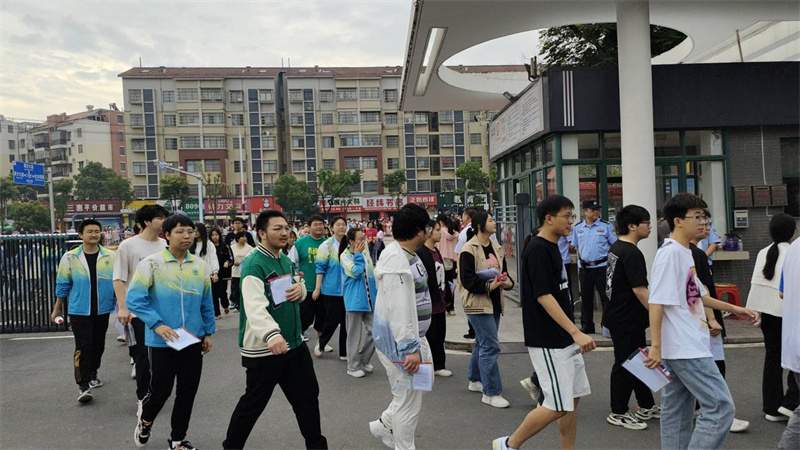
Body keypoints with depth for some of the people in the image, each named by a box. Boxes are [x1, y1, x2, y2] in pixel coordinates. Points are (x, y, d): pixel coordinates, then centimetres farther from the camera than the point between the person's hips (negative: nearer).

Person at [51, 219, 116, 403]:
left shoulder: (110, 257, -2)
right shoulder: (70, 257, -4)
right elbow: (63, 285, 4)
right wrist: (57, 309, 9)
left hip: (102, 310, 2)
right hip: (79, 311, -2)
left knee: (98, 345, 15)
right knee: (83, 347, -6)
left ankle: (92, 374, 36)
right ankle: (83, 385, 0)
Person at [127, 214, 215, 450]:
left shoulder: (200, 265, 3)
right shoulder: (151, 264, -10)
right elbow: (134, 299, -12)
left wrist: (208, 332, 11)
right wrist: (157, 324, -20)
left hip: (193, 339, 4)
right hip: (162, 340, -4)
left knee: (187, 392, 10)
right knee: (161, 390, 5)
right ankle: (145, 421, 38)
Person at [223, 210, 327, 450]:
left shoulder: (286, 260, 7)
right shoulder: (254, 264, -20)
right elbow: (254, 306, -35)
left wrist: (300, 288, -6)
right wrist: (271, 334, -51)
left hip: (295, 342, 8)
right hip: (263, 348, -8)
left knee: (308, 396, 17)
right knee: (253, 403, 7)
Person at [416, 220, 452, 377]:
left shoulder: (436, 252, 13)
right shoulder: (420, 253, -16)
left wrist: (446, 298, 19)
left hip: (440, 303, 9)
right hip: (429, 304, -9)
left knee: (440, 336, 14)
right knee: (430, 336, 2)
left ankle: (439, 366, 26)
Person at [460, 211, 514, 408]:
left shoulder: (496, 248, 11)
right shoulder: (469, 250, -14)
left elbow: (503, 271, 18)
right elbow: (467, 280, -18)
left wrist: (508, 282, -3)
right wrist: (488, 286, -23)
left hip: (494, 302, 9)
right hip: (477, 303, -9)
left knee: (483, 342, 19)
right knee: (490, 346, -9)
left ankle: (475, 380, 36)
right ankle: (491, 393, -1)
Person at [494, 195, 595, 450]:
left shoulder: (551, 247, 13)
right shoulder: (538, 250, -17)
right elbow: (543, 296, -23)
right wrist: (576, 332, -26)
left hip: (564, 340, 10)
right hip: (547, 342, -10)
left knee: (573, 399, 13)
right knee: (558, 406, -5)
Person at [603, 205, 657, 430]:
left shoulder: (615, 247, 11)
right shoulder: (632, 253, -21)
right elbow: (640, 290, -24)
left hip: (617, 315, 10)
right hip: (626, 320, -10)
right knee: (625, 365, 1)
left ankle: (646, 407, 31)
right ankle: (617, 413, 13)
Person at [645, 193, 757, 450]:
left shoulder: (685, 252, 14)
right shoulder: (670, 253, -16)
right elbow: (656, 302, -21)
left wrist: (732, 308, 23)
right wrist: (655, 346, -23)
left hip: (679, 350, 10)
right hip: (685, 348, -10)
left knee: (677, 411, 14)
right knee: (721, 407, -7)